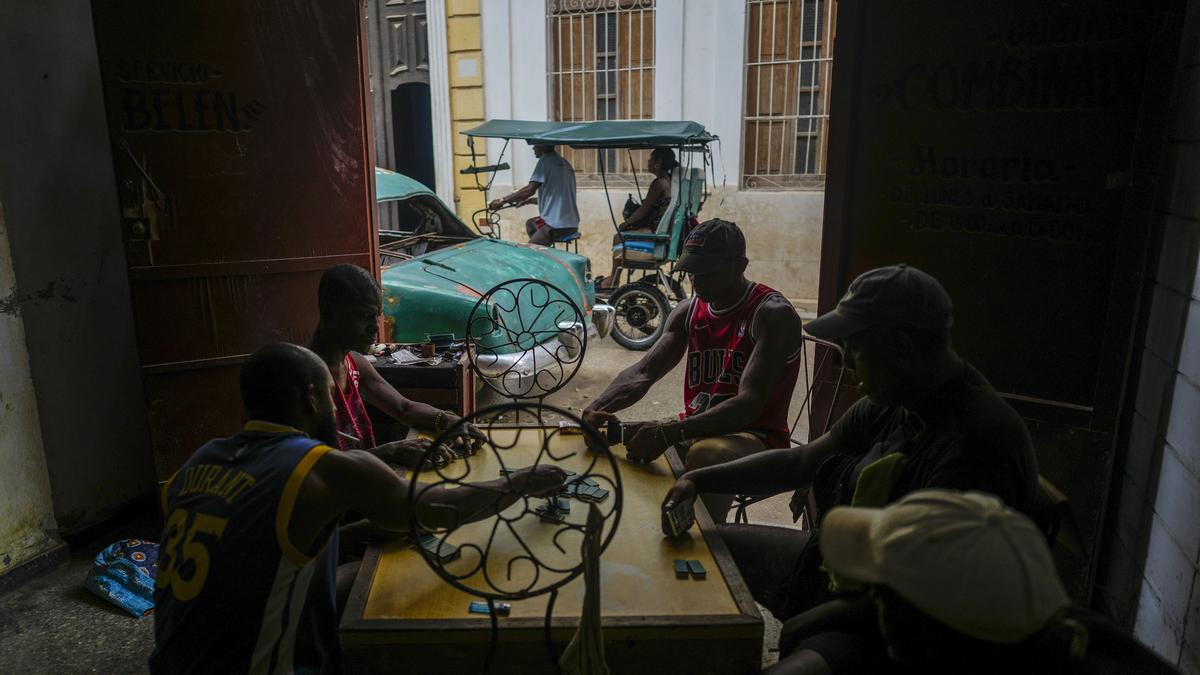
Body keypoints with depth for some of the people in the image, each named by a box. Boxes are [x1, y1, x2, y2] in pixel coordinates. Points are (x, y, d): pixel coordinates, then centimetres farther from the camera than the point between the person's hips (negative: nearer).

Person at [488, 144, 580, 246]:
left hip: (557, 226, -9)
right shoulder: (564, 163, 17)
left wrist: (503, 200, -8)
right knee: (530, 223, 28)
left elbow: (530, 190, -15)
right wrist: (530, 200, 30)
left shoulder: (546, 159, -8)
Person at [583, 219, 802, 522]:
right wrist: (597, 408, -19)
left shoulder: (772, 314, -14)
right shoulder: (689, 310, 8)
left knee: (705, 455, -38)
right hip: (696, 430, 7)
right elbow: (642, 373, 2)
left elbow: (749, 404, -25)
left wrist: (669, 432, -36)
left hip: (756, 436, -6)